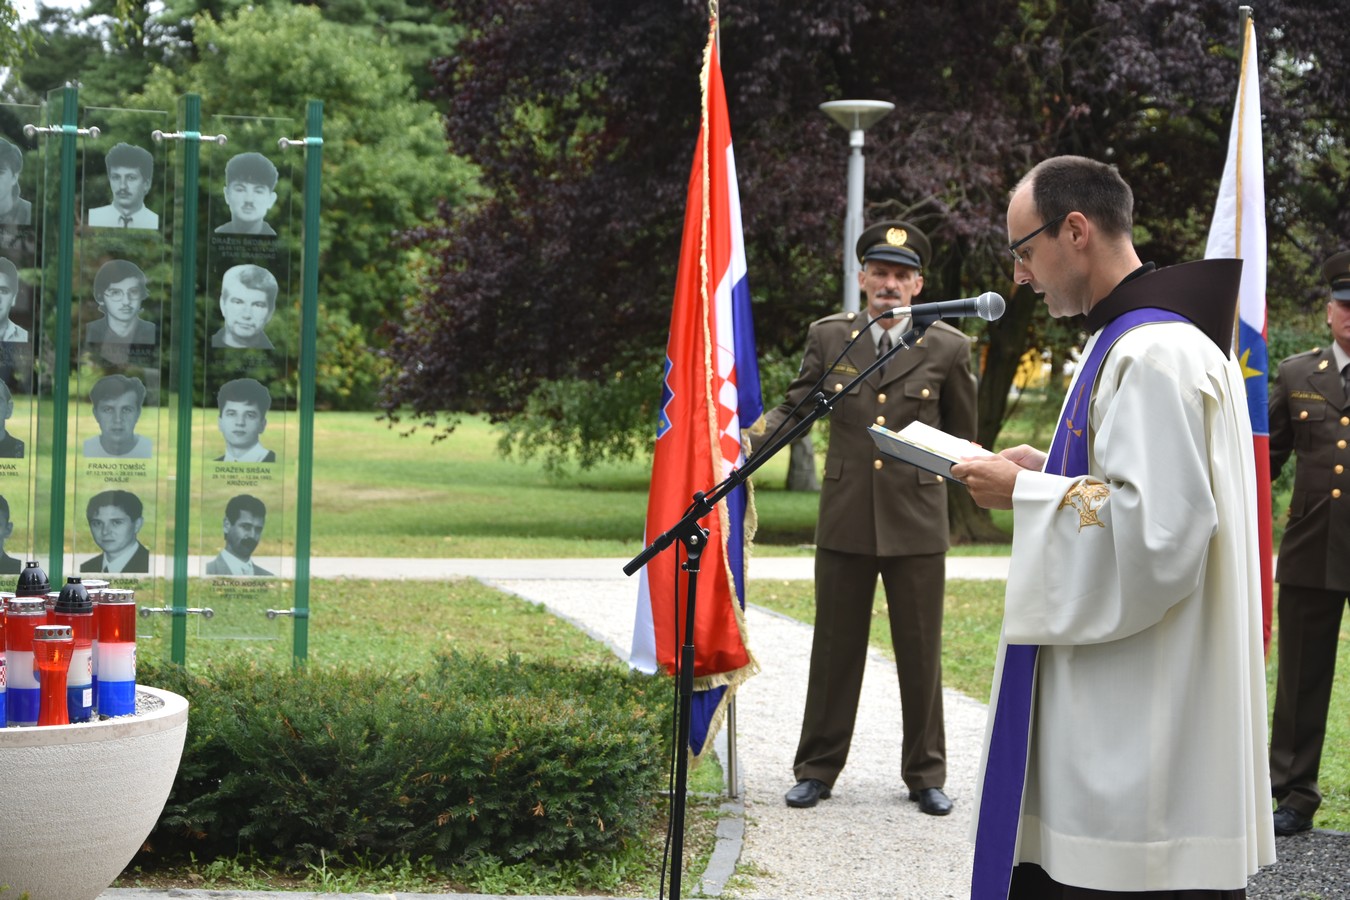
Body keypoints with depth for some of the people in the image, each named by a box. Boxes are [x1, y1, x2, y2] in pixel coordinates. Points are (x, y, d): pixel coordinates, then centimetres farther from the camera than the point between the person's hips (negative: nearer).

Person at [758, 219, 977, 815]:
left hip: (916, 523, -1)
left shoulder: (947, 348, -1)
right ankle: (817, 769, 19)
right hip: (844, 520, 1)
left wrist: (925, 474, 11)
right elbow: (795, 407, 8)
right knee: (835, 651, 8)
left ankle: (925, 775, 18)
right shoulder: (828, 337, 3)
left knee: (921, 655, 6)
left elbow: (962, 435, 11)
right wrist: (753, 444, -9)